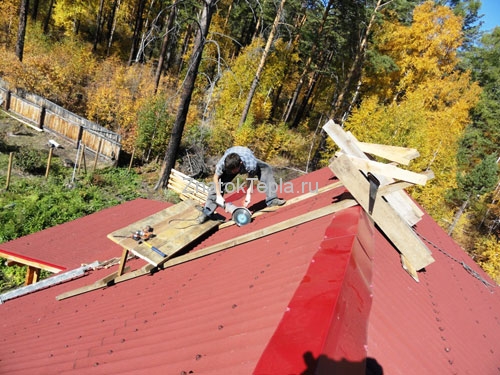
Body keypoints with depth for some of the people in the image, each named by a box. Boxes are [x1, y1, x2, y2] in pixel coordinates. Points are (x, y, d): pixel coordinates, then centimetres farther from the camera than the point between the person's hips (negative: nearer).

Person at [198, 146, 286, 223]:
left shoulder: (251, 164, -44)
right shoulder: (222, 163, -41)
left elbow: (250, 179, -24)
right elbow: (216, 178, -24)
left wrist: (248, 194, -22)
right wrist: (219, 196, -24)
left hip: (247, 159, 0)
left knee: (267, 169, -19)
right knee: (219, 183, -16)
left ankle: (271, 200, -13)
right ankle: (207, 212, -7)